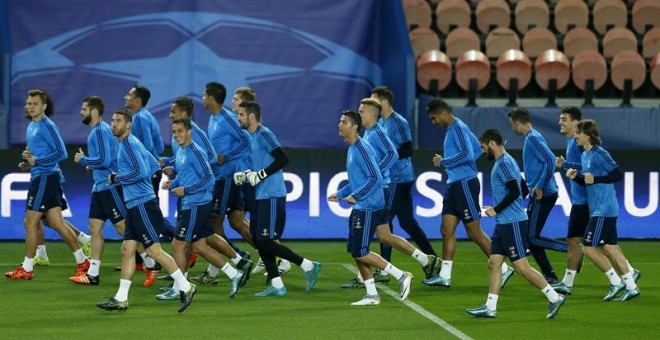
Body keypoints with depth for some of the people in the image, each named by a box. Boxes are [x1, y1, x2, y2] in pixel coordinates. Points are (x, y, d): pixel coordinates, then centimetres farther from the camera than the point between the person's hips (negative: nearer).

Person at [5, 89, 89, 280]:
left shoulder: (47, 126, -13)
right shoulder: (32, 126, 16)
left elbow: (61, 153, -19)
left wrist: (36, 161, -21)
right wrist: (28, 162, 8)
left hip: (45, 177, -9)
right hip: (39, 178, 9)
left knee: (31, 223, -4)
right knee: (56, 223, 9)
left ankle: (26, 269, 3)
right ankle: (82, 261, 13)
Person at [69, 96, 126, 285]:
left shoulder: (101, 131, -16)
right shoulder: (96, 130, 14)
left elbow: (104, 160, -24)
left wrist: (83, 160, -11)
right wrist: (91, 164, 10)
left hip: (110, 187, -10)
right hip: (100, 187, 10)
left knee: (124, 227, -6)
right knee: (95, 228, 8)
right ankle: (93, 274, 10)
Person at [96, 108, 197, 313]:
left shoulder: (129, 143, -13)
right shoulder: (130, 143, 16)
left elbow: (140, 172, -22)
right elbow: (154, 165, 23)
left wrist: (117, 179, -14)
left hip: (142, 204, -10)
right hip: (135, 205, 10)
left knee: (154, 250, -8)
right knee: (127, 250, 8)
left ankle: (185, 287, -2)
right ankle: (121, 299, 9)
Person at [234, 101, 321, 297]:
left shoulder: (264, 134, -13)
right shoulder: (253, 137, 16)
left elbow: (282, 159, -23)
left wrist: (261, 175, -19)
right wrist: (246, 174, 10)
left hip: (272, 196, -10)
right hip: (261, 196, 10)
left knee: (265, 242, -10)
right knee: (258, 241, 7)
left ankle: (309, 266, -2)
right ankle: (276, 286, 10)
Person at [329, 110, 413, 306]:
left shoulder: (361, 149, -17)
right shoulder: (351, 149, 14)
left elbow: (375, 178, -24)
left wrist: (355, 196, -19)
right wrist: (340, 194, 17)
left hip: (368, 209, -10)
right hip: (360, 209, 10)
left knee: (360, 253, -8)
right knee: (355, 252, 9)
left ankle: (401, 276, -1)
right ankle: (371, 295, 14)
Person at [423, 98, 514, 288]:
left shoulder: (458, 128, -13)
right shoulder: (452, 129, 15)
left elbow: (467, 154, -23)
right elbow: (477, 149, 22)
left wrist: (443, 162, -14)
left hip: (465, 185, -10)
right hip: (454, 185, 10)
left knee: (475, 232, -6)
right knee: (447, 230, 6)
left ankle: (503, 269, 0)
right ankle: (444, 276, 7)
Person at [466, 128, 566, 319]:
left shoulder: (504, 163, -14)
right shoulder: (504, 161, 16)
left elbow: (515, 191, -24)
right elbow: (523, 188, 24)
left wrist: (496, 210, -15)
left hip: (512, 224, -10)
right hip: (503, 223, 10)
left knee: (521, 266, -8)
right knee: (494, 263, 7)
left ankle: (554, 298, -2)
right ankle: (490, 307, 7)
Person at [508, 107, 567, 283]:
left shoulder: (533, 138, -15)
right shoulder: (531, 137, 15)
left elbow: (550, 160, -24)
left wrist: (540, 186, -21)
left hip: (542, 196, -10)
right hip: (540, 195, 10)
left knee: (533, 237, -8)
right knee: (531, 237, 10)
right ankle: (549, 276, 11)